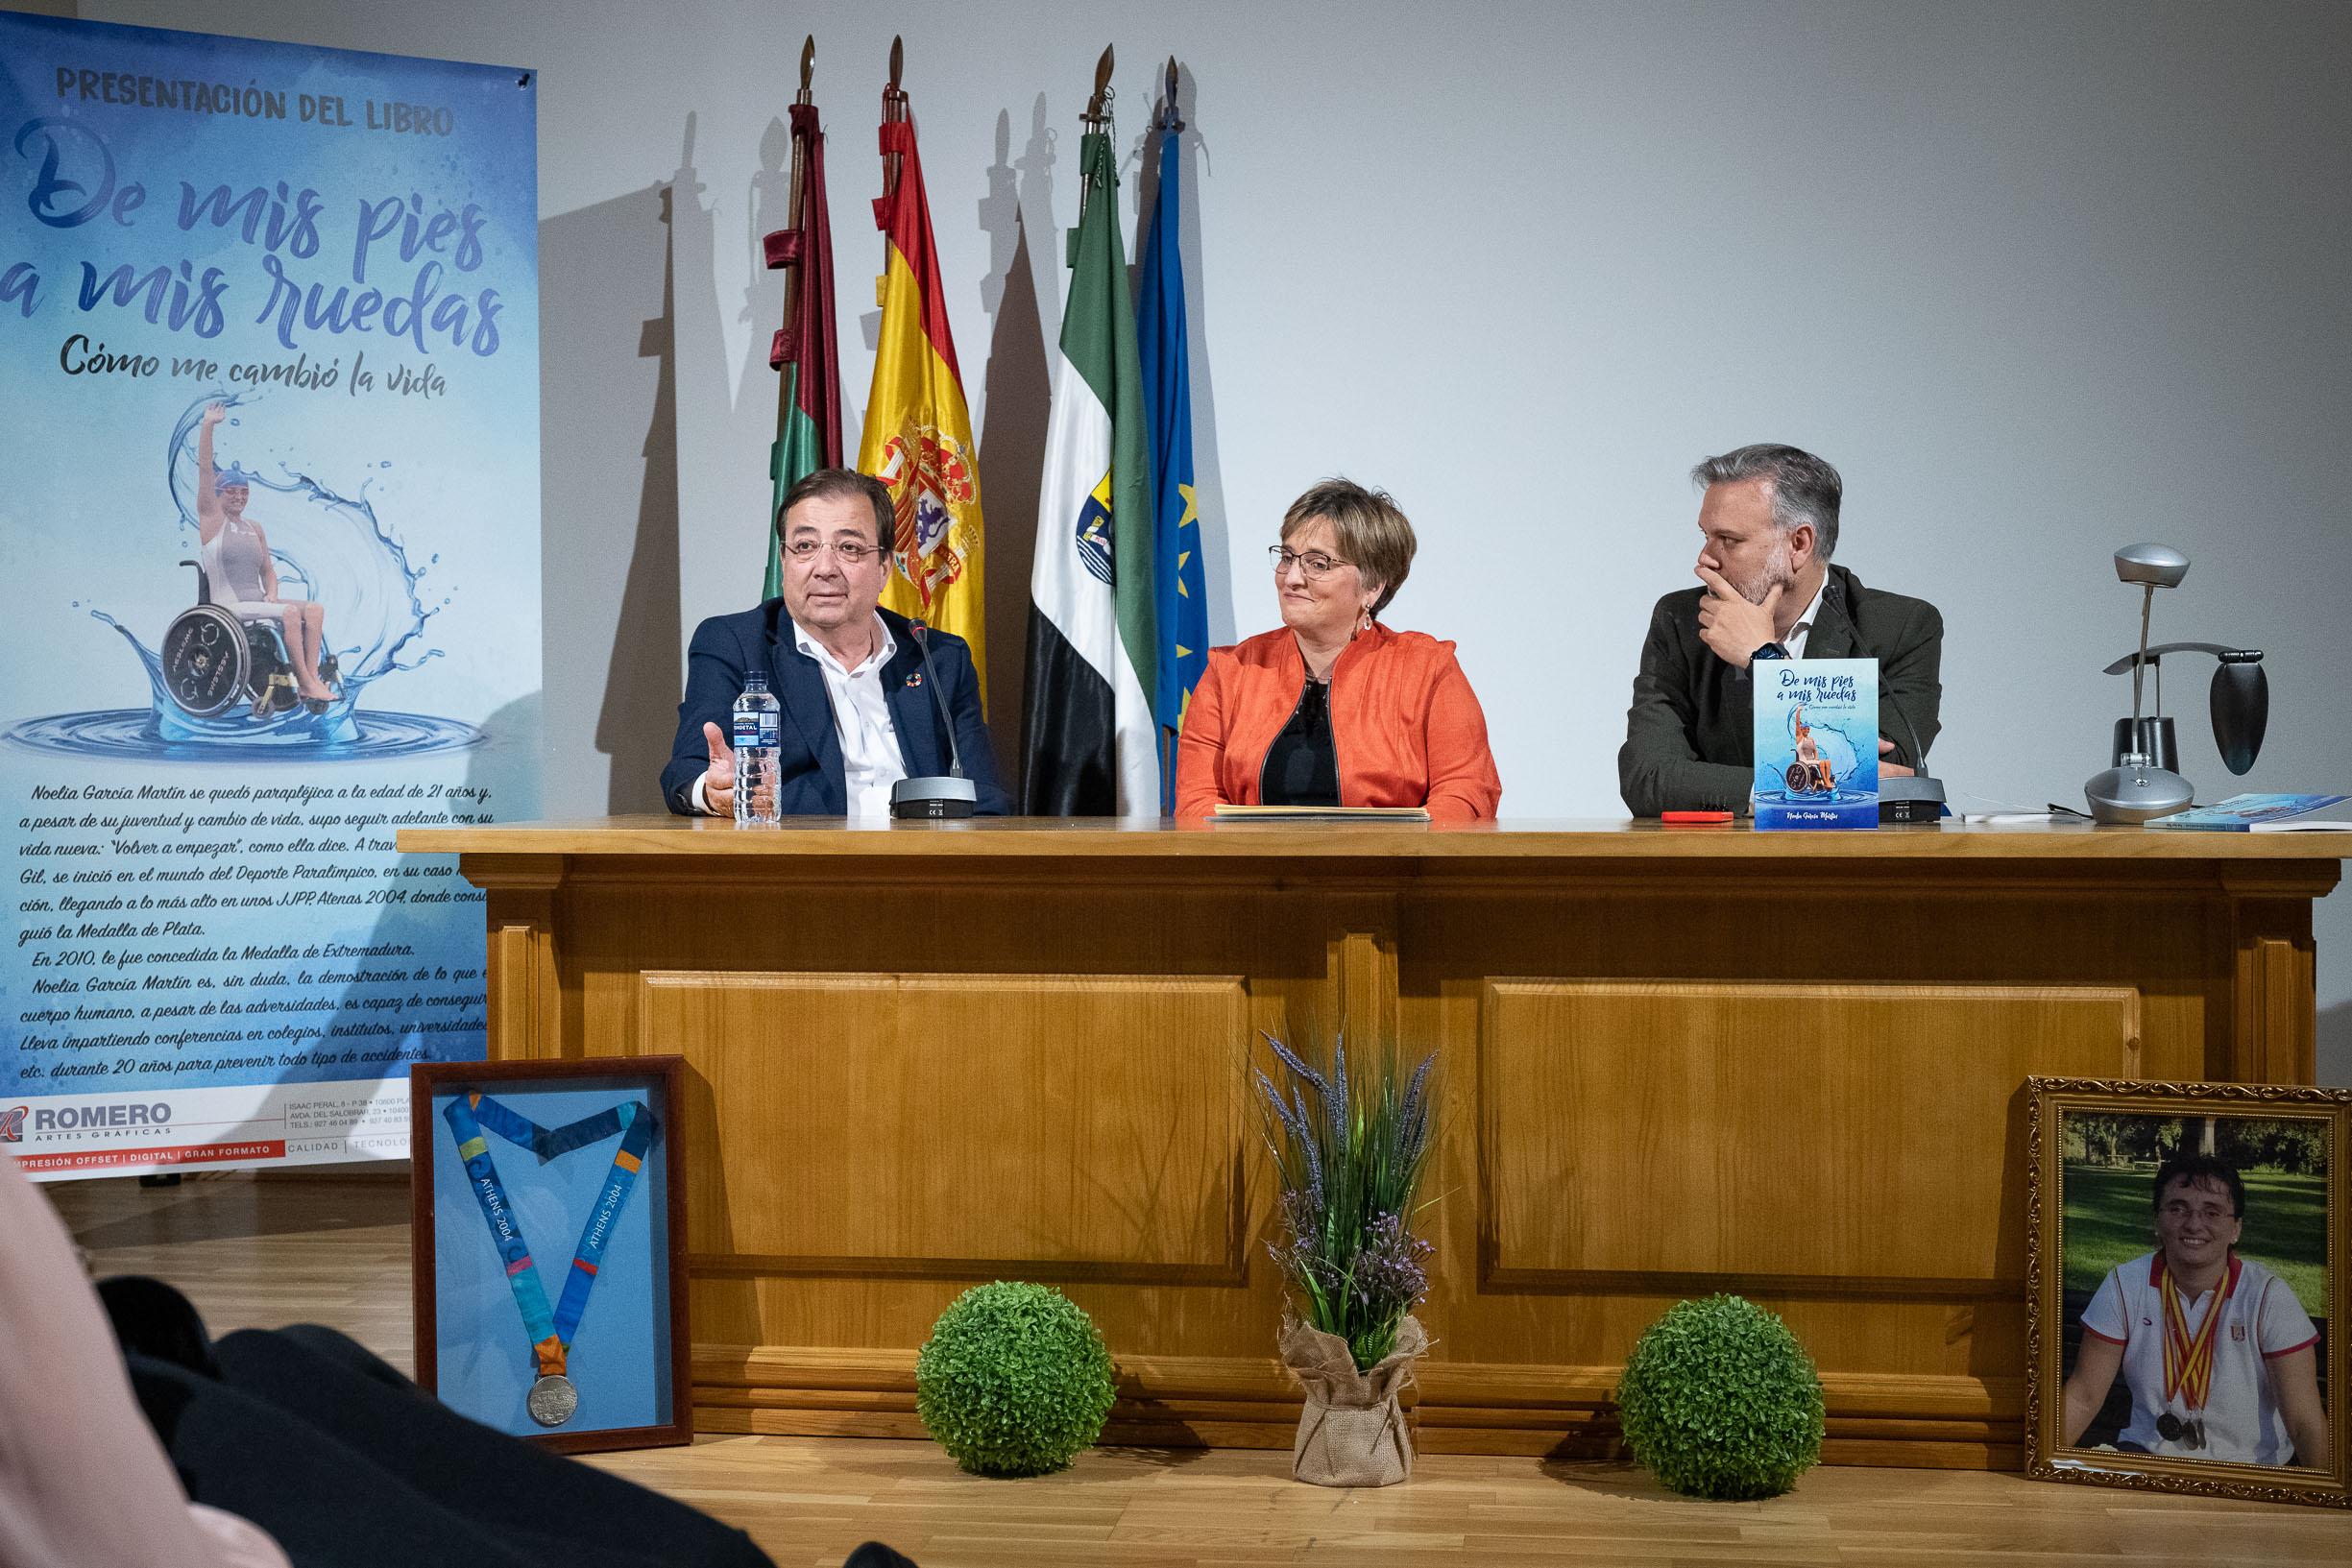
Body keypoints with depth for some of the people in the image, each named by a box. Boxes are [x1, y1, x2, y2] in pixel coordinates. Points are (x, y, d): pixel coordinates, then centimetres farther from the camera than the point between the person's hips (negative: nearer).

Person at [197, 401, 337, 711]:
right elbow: (204, 469, -8)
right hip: (229, 607, -7)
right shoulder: (212, 519, 1)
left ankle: (312, 677, -24)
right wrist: (207, 426, -16)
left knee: (314, 609, -15)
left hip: (256, 601, 7)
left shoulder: (254, 528, 19)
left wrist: (271, 592, 1)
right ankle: (304, 684, -27)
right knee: (290, 611, -29)